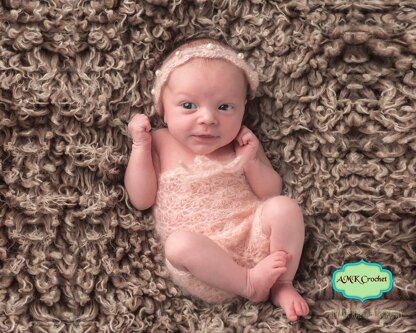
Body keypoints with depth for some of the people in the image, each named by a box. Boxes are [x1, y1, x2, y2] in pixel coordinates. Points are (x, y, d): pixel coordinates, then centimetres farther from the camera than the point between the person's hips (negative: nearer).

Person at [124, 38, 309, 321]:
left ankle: (282, 284, -8)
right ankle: (248, 284, -17)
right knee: (179, 243, -32)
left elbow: (272, 192, 8)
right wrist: (140, 145, -7)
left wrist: (251, 162, -11)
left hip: (252, 238, 2)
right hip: (204, 259, -1)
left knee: (284, 207, -22)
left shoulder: (243, 141, 9)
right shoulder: (161, 144, 6)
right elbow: (141, 200, 0)